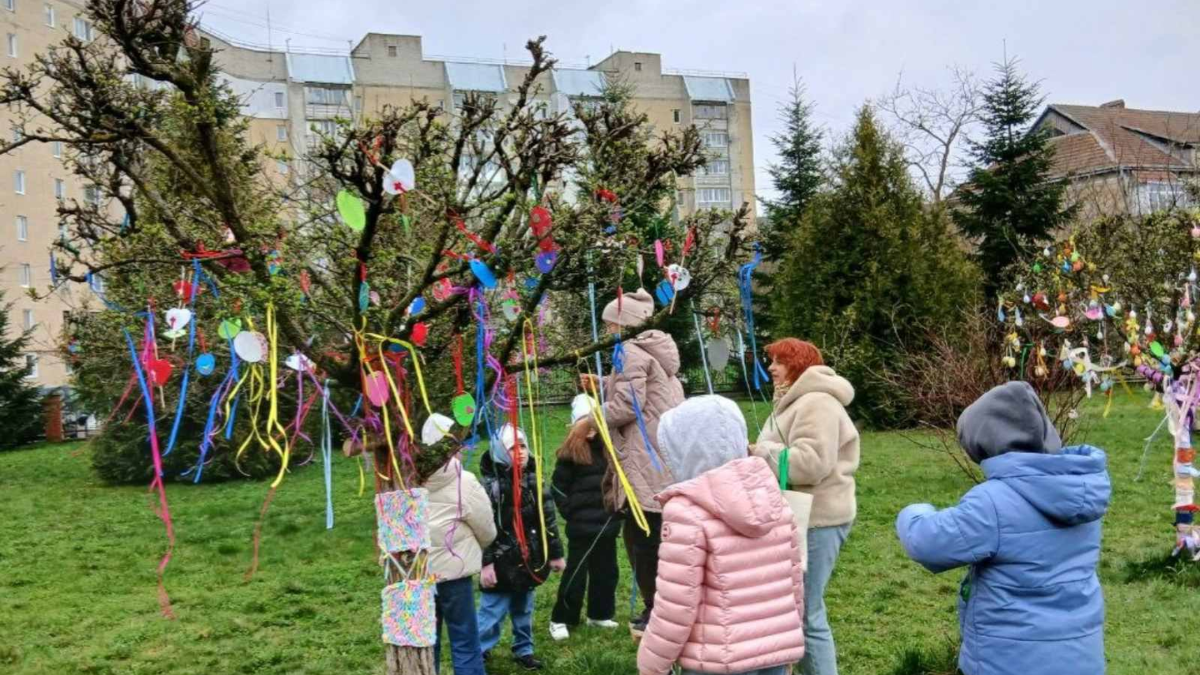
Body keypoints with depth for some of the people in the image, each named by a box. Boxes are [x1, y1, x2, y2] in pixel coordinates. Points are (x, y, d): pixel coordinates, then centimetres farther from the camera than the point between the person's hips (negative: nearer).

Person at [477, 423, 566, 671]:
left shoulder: (534, 482, 4)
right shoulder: (491, 486, -13)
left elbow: (548, 519, 10)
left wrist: (555, 553, 10)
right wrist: (485, 563, -18)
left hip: (529, 560, 5)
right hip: (502, 562, -5)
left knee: (524, 611, 18)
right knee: (492, 612, -2)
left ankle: (524, 650, 32)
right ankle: (477, 654, 10)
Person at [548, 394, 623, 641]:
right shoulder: (571, 451, -8)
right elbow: (559, 487, -3)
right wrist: (570, 512, -6)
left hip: (608, 522, 5)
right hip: (581, 525, -4)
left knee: (606, 571, 14)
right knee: (576, 573, 1)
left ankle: (599, 614, 28)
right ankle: (560, 619, 11)